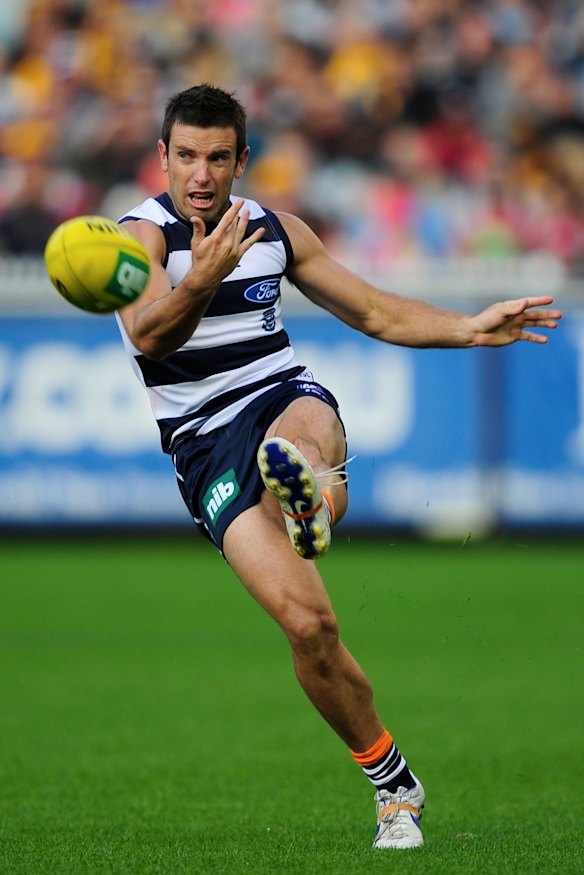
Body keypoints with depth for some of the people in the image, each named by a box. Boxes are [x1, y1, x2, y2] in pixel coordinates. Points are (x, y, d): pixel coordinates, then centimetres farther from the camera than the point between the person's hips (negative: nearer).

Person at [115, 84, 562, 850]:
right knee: (307, 623, -19)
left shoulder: (274, 230, 12)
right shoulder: (144, 234, -4)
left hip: (288, 396, 3)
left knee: (304, 424, -38)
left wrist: (470, 329, 6)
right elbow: (148, 333, -25)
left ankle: (310, 495, -74)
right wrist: (201, 282, -46)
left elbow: (376, 312, 21)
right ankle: (393, 783, -2)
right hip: (206, 441, -3)